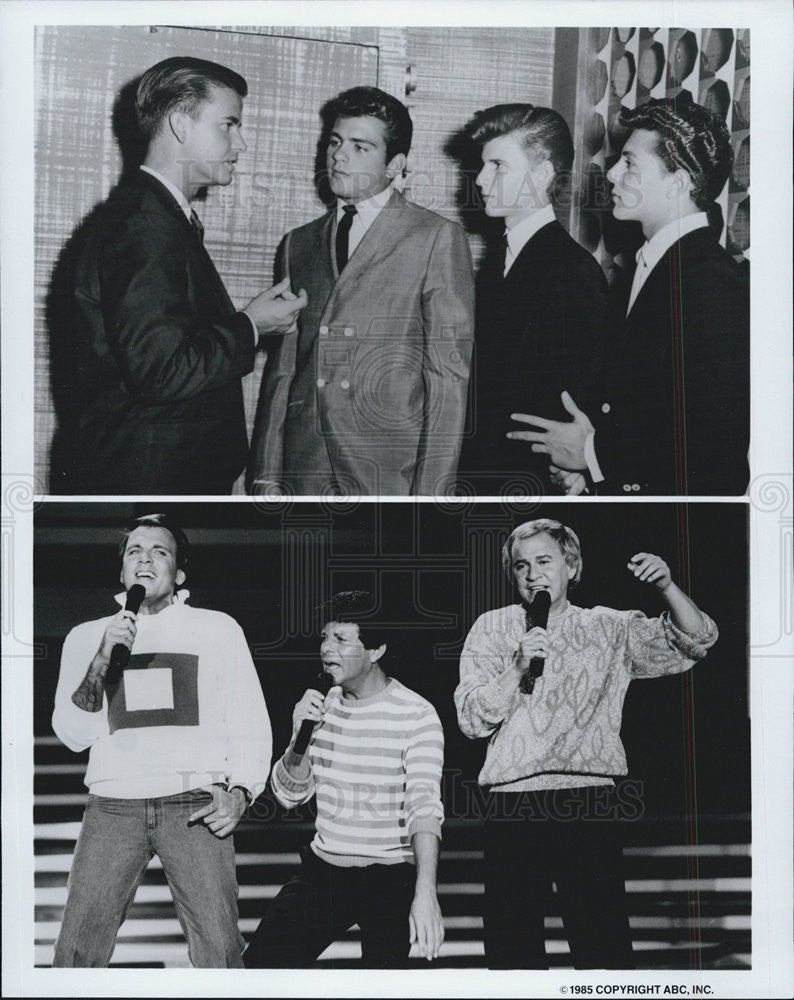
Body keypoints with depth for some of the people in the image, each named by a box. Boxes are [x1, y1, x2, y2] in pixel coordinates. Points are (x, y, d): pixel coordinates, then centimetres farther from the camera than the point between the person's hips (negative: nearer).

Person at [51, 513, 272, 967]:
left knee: (220, 955, -12)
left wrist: (239, 792, -6)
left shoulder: (218, 629, 12)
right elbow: (74, 734, 8)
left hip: (194, 805, -1)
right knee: (75, 954, -4)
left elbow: (250, 722, 10)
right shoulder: (87, 636, 16)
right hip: (113, 806, 2)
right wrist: (102, 661, -5)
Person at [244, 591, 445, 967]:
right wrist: (300, 738, -12)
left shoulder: (416, 716, -13)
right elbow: (289, 795, 8)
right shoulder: (323, 705, 5)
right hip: (323, 868, 5)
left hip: (391, 878, -5)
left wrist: (425, 893, -37)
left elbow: (425, 805, -24)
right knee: (261, 962, -2)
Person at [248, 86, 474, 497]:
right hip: (304, 472, 4)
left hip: (391, 478, -4)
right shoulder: (299, 244, 17)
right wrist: (266, 475, 6)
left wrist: (430, 492, -11)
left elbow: (449, 374, -4)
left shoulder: (438, 239, 2)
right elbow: (282, 368, 14)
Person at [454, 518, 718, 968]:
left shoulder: (610, 629, 12)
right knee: (512, 945, 3)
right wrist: (518, 667, -10)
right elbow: (472, 719, 4)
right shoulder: (492, 628, 12)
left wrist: (665, 585, -11)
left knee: (605, 947, -4)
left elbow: (695, 641, 5)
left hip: (591, 801, 0)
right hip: (514, 803, 1)